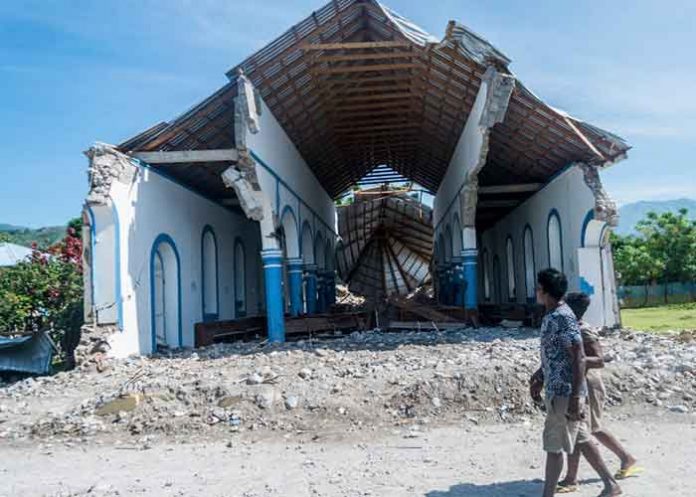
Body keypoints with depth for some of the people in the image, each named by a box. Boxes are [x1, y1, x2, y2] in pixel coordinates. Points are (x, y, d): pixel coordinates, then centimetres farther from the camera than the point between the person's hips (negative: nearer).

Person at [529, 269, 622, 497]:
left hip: (564, 392, -10)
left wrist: (575, 397, -24)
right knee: (581, 440, 18)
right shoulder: (551, 316, 9)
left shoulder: (563, 317, -21)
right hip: (557, 390, 10)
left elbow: (579, 358, -23)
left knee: (553, 446, 0)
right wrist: (539, 377, 24)